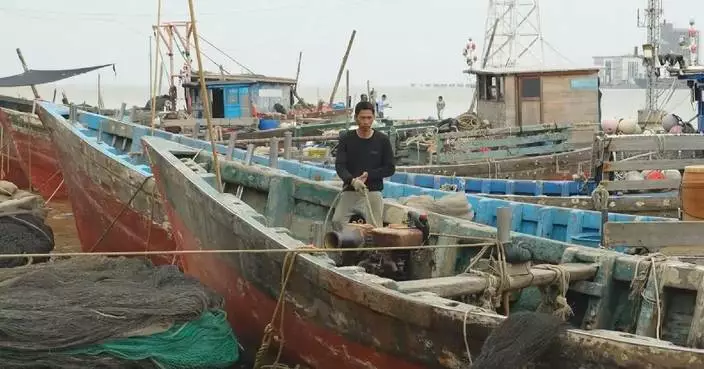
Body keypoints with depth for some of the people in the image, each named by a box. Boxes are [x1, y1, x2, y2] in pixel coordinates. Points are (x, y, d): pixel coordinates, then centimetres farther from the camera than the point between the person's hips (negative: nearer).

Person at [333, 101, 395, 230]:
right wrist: (352, 180, -26)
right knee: (337, 221, -18)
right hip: (349, 191, 1)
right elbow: (339, 165, -6)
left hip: (373, 192, -1)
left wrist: (368, 174, -12)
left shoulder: (382, 140, 2)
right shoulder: (346, 139, 3)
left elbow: (390, 168, 3)